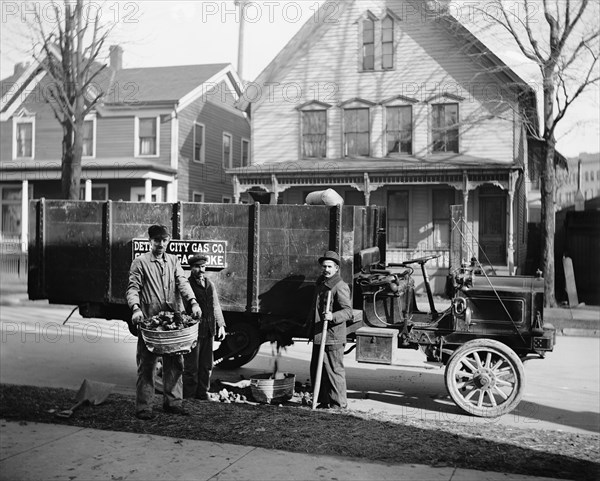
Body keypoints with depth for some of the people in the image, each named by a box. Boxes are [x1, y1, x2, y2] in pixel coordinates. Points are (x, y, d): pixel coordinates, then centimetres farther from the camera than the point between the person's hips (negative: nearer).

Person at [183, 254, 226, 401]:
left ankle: (202, 394, 23)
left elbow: (216, 306, 18)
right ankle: (188, 397, 10)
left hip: (208, 331, 6)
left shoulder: (210, 285, 14)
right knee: (191, 367, 0)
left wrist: (221, 325, 9)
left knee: (206, 366, 11)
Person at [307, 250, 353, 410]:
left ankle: (339, 404, 7)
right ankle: (323, 401, 26)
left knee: (334, 371, -3)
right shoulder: (320, 284, 17)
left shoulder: (340, 286, -12)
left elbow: (348, 311, -20)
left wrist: (332, 316, -36)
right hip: (318, 336, 10)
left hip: (332, 337, -9)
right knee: (316, 370, 15)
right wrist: (311, 330, 27)